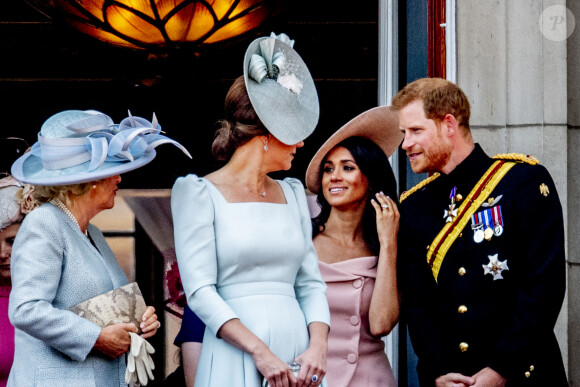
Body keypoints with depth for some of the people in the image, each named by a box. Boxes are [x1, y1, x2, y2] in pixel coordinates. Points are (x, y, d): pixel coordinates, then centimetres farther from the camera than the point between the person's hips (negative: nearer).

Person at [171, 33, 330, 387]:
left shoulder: (293, 194, 16)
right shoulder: (199, 193, -1)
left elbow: (310, 282, 12)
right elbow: (200, 290, -9)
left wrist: (318, 345, -6)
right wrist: (260, 352, -18)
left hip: (296, 350, 5)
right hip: (237, 357, -5)